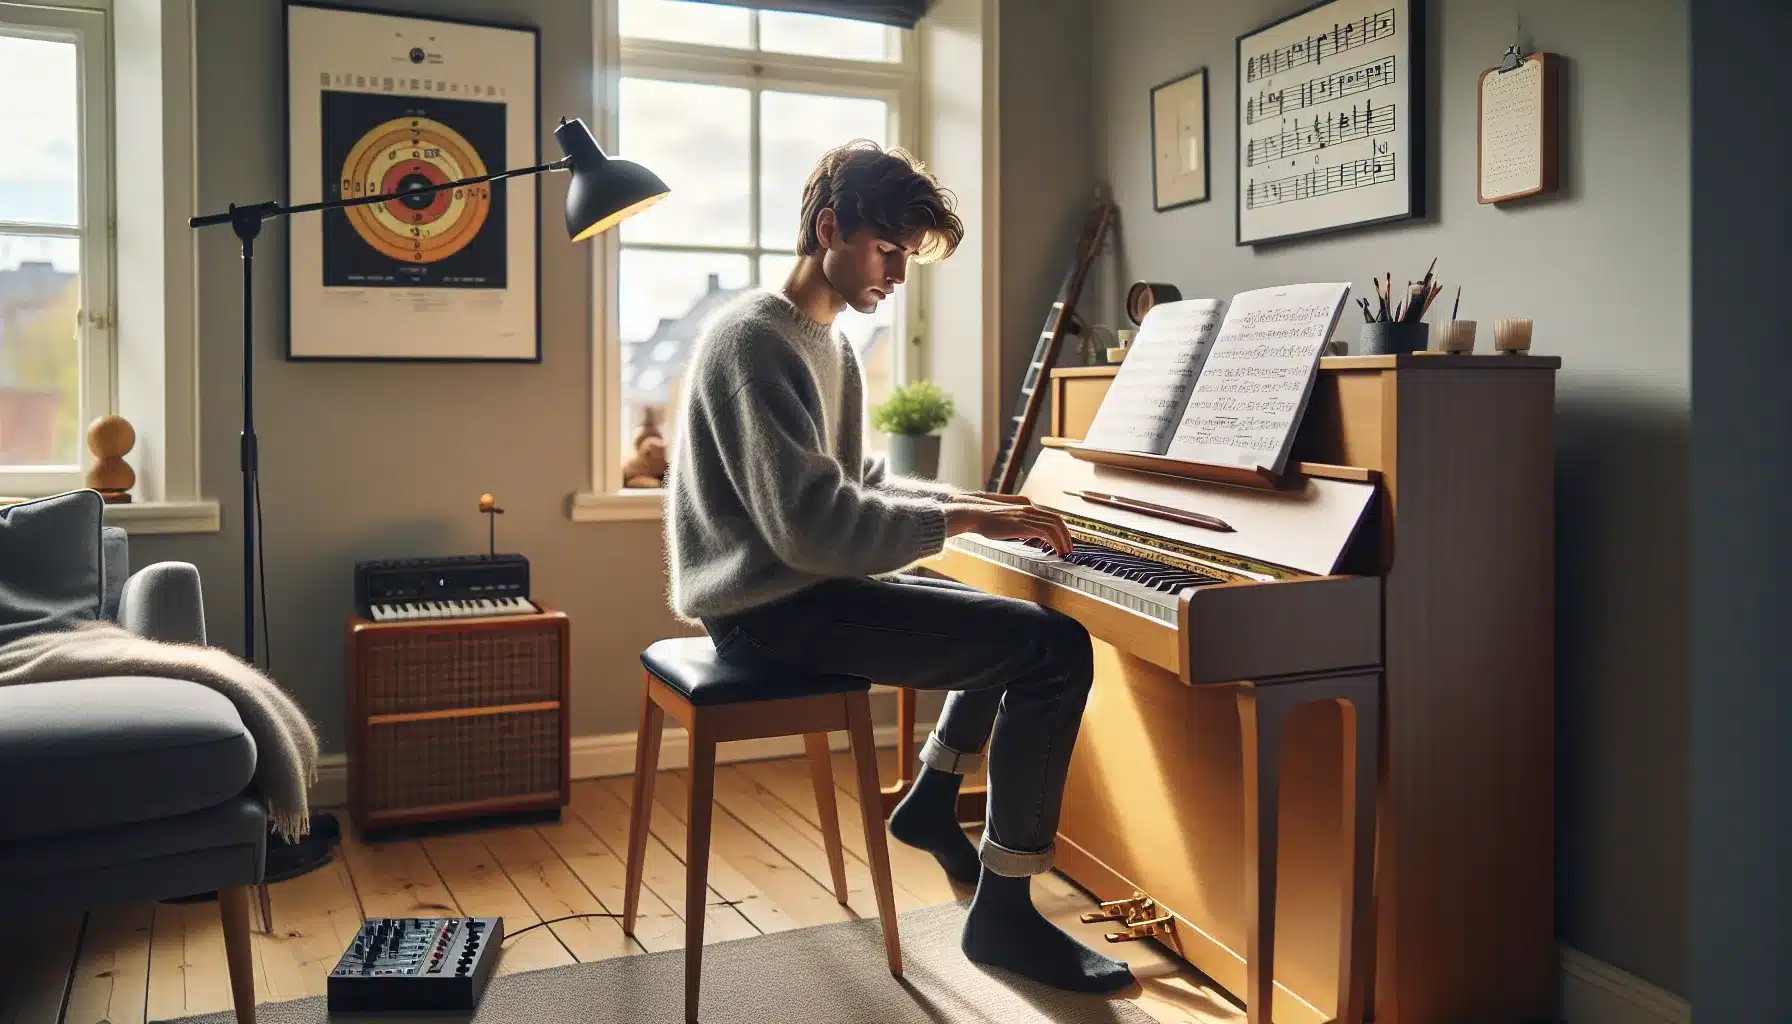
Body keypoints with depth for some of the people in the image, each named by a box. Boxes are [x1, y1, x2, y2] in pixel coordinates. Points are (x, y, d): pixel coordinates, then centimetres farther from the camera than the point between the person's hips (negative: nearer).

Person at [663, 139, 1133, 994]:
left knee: (1013, 619, 26)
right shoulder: (756, 339, -18)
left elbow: (855, 479, 20)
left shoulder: (825, 343, 14)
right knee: (1056, 650, -18)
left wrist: (963, 501, 6)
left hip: (802, 589, 11)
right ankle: (1003, 913, -7)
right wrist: (964, 520, -21)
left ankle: (931, 803, 34)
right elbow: (811, 524, -26)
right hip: (774, 611, -10)